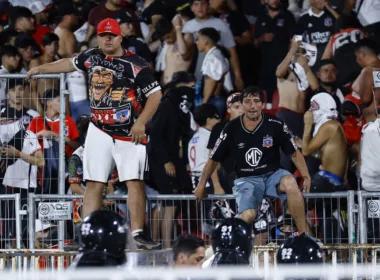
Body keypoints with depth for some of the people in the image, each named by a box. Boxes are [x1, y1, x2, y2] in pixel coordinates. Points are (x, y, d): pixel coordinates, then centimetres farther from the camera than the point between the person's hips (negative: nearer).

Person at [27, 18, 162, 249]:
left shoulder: (136, 65, -10)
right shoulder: (92, 57, 6)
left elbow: (155, 94, -12)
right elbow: (71, 64, 26)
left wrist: (141, 123, -21)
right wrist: (41, 69, 36)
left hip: (129, 134, -4)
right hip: (99, 131, 4)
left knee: (135, 182, -8)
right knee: (94, 184, -1)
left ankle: (137, 234, -8)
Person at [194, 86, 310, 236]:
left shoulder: (275, 125, -5)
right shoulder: (232, 129, -3)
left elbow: (295, 153, 4)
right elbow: (213, 159, 9)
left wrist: (306, 176, -5)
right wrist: (202, 185, 13)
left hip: (272, 174, 0)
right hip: (247, 179, 0)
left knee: (290, 183, -35)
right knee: (247, 216, -30)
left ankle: (303, 233, -28)